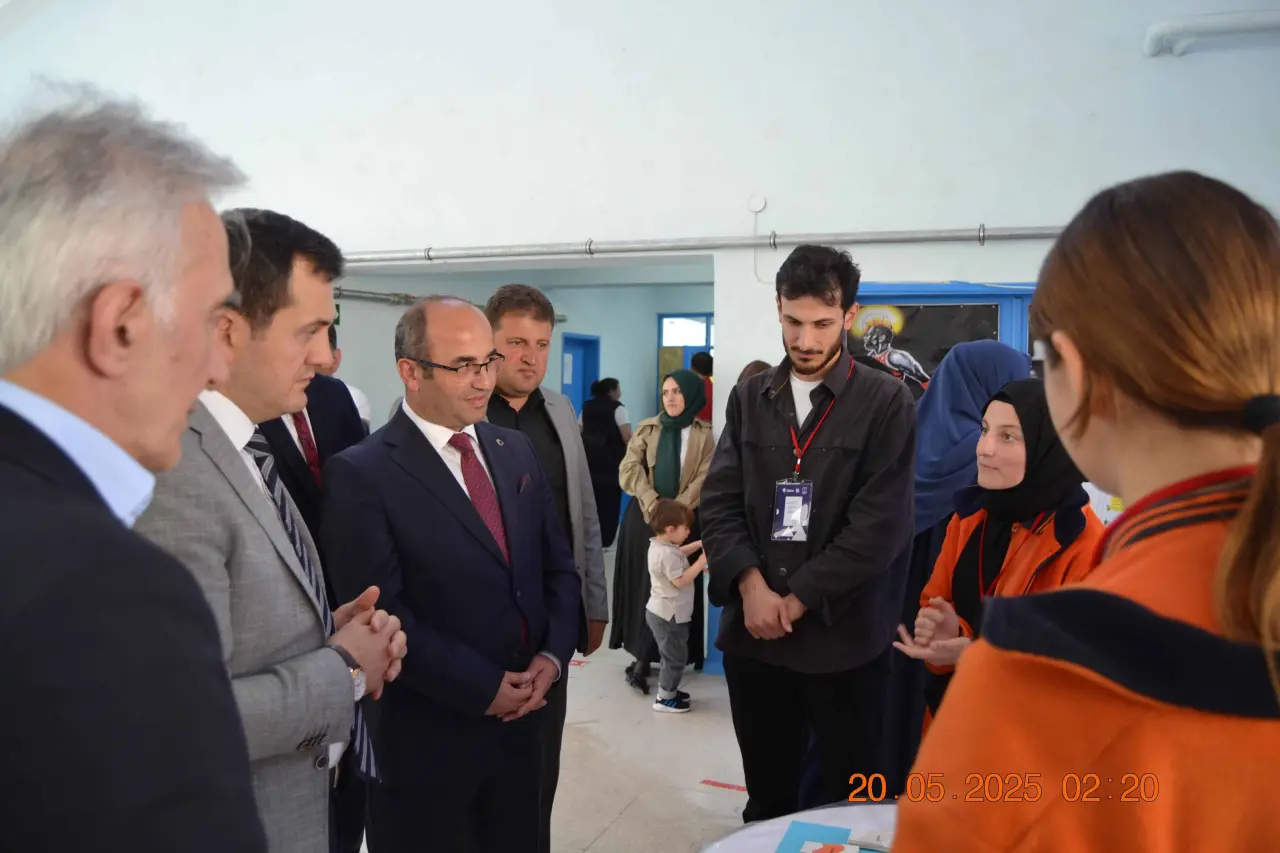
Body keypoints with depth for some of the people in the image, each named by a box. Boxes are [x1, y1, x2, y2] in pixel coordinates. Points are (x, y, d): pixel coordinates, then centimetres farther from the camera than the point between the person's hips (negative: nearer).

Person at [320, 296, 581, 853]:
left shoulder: (517, 451, 7)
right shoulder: (360, 475, -13)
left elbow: (559, 567, 10)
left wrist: (553, 654, -5)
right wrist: (483, 688, -15)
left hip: (522, 718, 6)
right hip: (425, 736, -5)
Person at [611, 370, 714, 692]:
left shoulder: (704, 434, 0)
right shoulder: (647, 428, 5)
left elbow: (704, 480, -7)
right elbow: (629, 470, -2)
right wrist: (654, 505, -14)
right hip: (644, 517, 1)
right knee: (643, 582, 3)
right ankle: (643, 655, 10)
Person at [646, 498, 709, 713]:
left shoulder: (659, 545, 6)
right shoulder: (666, 554, -27)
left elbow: (678, 554, 24)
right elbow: (681, 581, -27)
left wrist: (699, 544, 12)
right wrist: (702, 562, -22)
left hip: (662, 611, 11)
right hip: (669, 615, -11)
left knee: (673, 655, 22)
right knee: (676, 657, 1)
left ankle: (668, 690, 34)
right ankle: (664, 699, 10)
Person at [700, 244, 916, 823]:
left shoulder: (887, 402, -4)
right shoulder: (749, 398, 7)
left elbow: (880, 523, -11)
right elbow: (719, 503, 3)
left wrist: (799, 600, -11)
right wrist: (752, 585, -12)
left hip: (844, 637, -3)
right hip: (753, 633, 3)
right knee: (765, 801, 17)